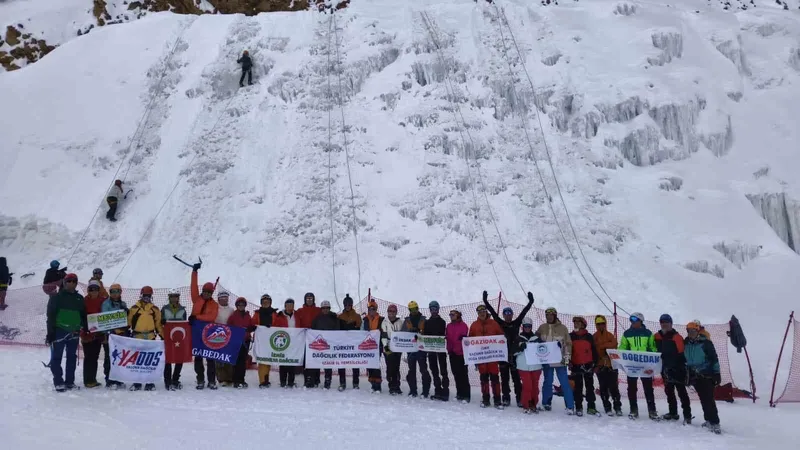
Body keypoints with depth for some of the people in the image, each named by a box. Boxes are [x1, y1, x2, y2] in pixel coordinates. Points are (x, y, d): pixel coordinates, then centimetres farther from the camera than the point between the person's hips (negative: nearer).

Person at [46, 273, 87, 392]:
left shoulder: (80, 299, 11)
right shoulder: (56, 297, -2)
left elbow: (83, 316, 17)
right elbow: (51, 316, -5)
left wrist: (86, 330, 9)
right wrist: (50, 333, -10)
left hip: (74, 332, 4)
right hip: (59, 331, -4)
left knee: (72, 358, 10)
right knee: (56, 357, -2)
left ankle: (69, 381, 18)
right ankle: (58, 382, 6)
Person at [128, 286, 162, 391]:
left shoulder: (155, 309, 7)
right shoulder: (134, 308, 2)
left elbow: (158, 323, 10)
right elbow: (128, 322, 4)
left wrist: (163, 335, 6)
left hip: (150, 337, 1)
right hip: (137, 336, -1)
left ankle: (149, 382, 10)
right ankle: (136, 382, 14)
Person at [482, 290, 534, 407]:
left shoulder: (516, 323, 5)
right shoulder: (500, 323, 6)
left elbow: (524, 312, 1)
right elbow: (492, 312, 2)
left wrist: (530, 302, -3)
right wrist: (485, 301, -1)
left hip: (514, 354, -1)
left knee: (516, 377, 1)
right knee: (504, 377, 7)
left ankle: (519, 398, 6)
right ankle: (506, 398, 15)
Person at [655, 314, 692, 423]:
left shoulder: (677, 337, -14)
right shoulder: (657, 337, 3)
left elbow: (682, 354, -17)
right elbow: (654, 351, 13)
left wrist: (684, 369, -20)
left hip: (678, 369, -6)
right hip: (665, 369, 6)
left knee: (681, 392, -3)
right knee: (669, 391, 15)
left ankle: (687, 415, 1)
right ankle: (673, 413, 27)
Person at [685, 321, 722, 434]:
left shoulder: (705, 343, -8)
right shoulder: (686, 344, 7)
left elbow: (714, 358, -7)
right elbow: (684, 360, 16)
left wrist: (717, 374, -10)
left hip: (707, 375, -5)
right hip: (694, 376, 5)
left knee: (709, 399, -10)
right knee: (703, 399, 7)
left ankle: (715, 423, -7)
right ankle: (709, 420, 16)